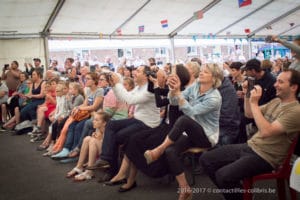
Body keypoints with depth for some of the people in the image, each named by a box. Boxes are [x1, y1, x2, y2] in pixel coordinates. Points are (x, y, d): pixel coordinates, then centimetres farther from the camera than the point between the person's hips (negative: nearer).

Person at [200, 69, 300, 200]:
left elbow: (266, 132, -27)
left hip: (265, 157, -8)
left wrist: (254, 103, -24)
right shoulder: (276, 101, 11)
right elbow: (249, 114, 19)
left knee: (223, 175, -30)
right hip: (250, 146, 9)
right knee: (206, 159, 0)